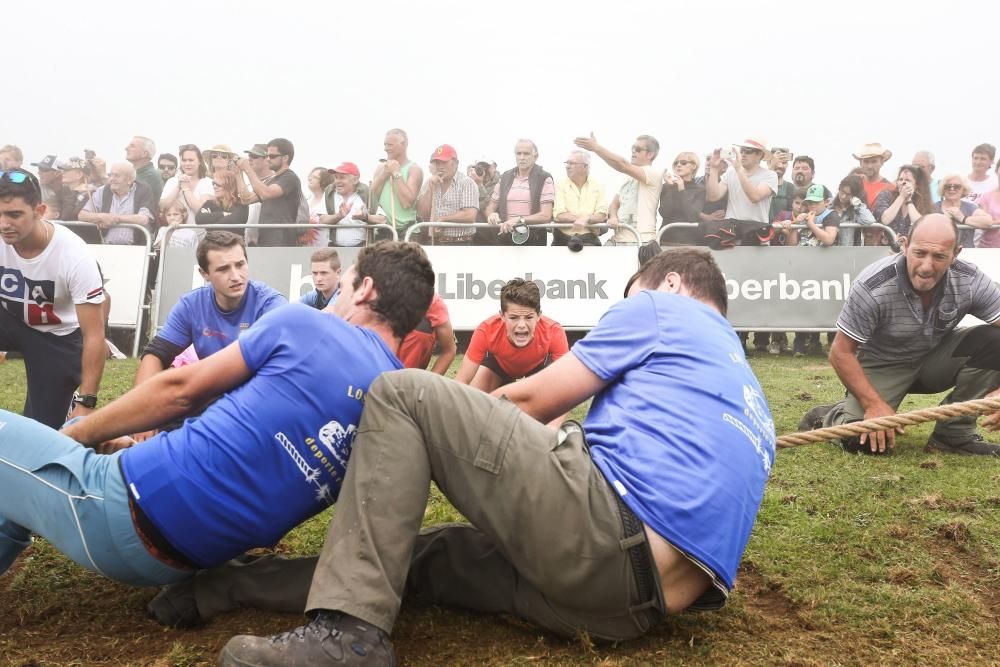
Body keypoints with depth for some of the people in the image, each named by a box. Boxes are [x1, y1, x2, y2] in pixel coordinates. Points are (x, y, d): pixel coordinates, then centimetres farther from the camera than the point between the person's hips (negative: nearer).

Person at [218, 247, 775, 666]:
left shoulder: (661, 306, 12)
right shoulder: (744, 384, 35)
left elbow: (532, 400, 9)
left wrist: (458, 422, 28)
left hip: (607, 528, -9)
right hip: (652, 598, 10)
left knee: (400, 395, -2)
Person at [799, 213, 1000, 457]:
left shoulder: (971, 281, -21)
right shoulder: (872, 288, -29)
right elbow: (841, 352, -21)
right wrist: (874, 404, -28)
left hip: (936, 358, 4)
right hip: (882, 365, -4)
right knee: (863, 440, -25)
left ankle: (954, 433, -7)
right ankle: (827, 416, 13)